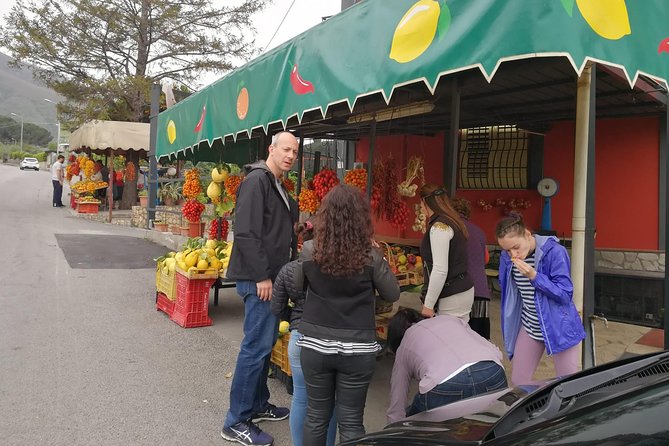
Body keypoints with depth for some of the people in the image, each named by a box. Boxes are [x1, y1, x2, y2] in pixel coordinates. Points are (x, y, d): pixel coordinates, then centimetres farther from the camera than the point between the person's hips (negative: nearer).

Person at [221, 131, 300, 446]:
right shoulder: (257, 180, -13)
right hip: (258, 278, -10)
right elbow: (246, 233, -21)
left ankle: (258, 404, 31)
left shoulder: (278, 186, 17)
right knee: (257, 345, -6)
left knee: (266, 341, 17)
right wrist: (262, 276, -22)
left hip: (272, 276, 10)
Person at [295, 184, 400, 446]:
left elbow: (298, 287, 9)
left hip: (315, 345, 2)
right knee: (351, 422, 11)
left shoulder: (309, 251, -9)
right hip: (357, 349, -1)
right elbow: (393, 295, 2)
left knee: (316, 415, 17)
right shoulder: (370, 257, -13)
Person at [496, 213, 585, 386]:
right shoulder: (507, 258, -6)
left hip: (559, 328, -4)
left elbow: (565, 294, -21)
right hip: (529, 327, 5)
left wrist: (534, 276, -32)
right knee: (518, 382, 8)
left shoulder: (554, 251, -21)